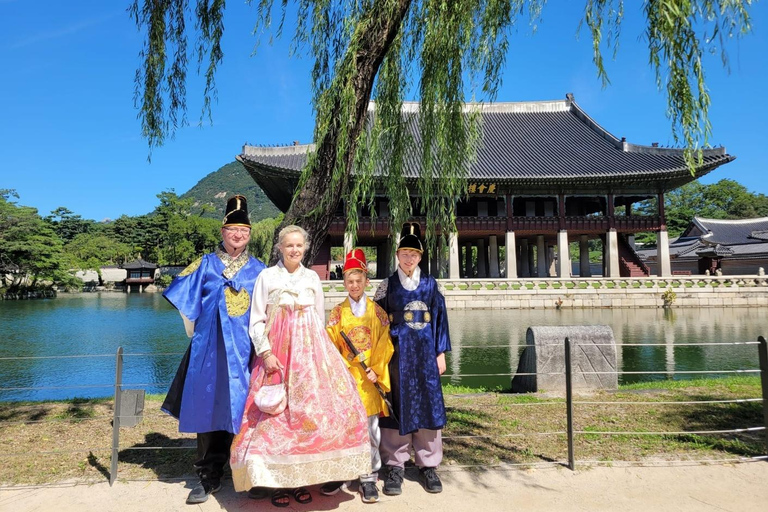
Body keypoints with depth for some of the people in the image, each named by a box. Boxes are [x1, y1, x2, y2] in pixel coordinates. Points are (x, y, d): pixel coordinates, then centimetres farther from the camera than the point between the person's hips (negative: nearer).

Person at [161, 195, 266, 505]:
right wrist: (196, 332, 7)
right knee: (208, 408, 3)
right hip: (210, 348, 0)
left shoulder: (259, 270, 9)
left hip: (245, 349, 0)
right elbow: (184, 298, 9)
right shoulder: (206, 265, 7)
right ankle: (209, 477, 15)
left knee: (244, 411, 2)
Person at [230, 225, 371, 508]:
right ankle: (276, 480, 8)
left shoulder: (312, 277, 12)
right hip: (277, 351, -2)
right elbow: (256, 321, 1)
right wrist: (266, 352, -10)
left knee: (310, 410, -4)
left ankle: (301, 478, 8)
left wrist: (317, 351, 10)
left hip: (309, 350, 2)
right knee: (276, 413, -3)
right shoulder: (267, 276, 4)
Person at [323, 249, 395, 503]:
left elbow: (385, 344, 0)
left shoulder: (377, 311, 3)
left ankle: (369, 478, 15)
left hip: (369, 378, 0)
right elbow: (330, 345, 2)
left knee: (369, 429, 3)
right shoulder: (338, 312, 5)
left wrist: (376, 370, -8)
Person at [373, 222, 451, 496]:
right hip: (397, 351, -1)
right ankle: (395, 466, 13)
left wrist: (440, 352, 2)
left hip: (424, 351, 1)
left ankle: (428, 465, 17)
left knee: (427, 404, 5)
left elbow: (440, 318, 7)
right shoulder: (387, 285, 4)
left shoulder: (430, 284, 7)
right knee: (397, 404, 3)